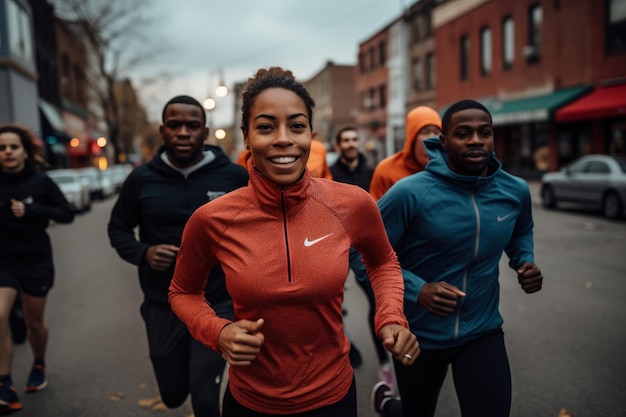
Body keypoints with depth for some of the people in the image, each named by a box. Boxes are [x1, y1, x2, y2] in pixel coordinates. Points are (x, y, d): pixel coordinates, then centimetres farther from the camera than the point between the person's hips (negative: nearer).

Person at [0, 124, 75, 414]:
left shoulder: (40, 181, -9)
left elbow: (67, 214, -6)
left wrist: (31, 211, -21)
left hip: (36, 261, -1)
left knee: (34, 322, 13)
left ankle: (39, 366, 41)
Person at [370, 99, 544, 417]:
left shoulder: (515, 191, -5)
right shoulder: (410, 193, -22)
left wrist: (524, 261, -4)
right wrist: (417, 290, -27)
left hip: (483, 332, 3)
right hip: (419, 334, -3)